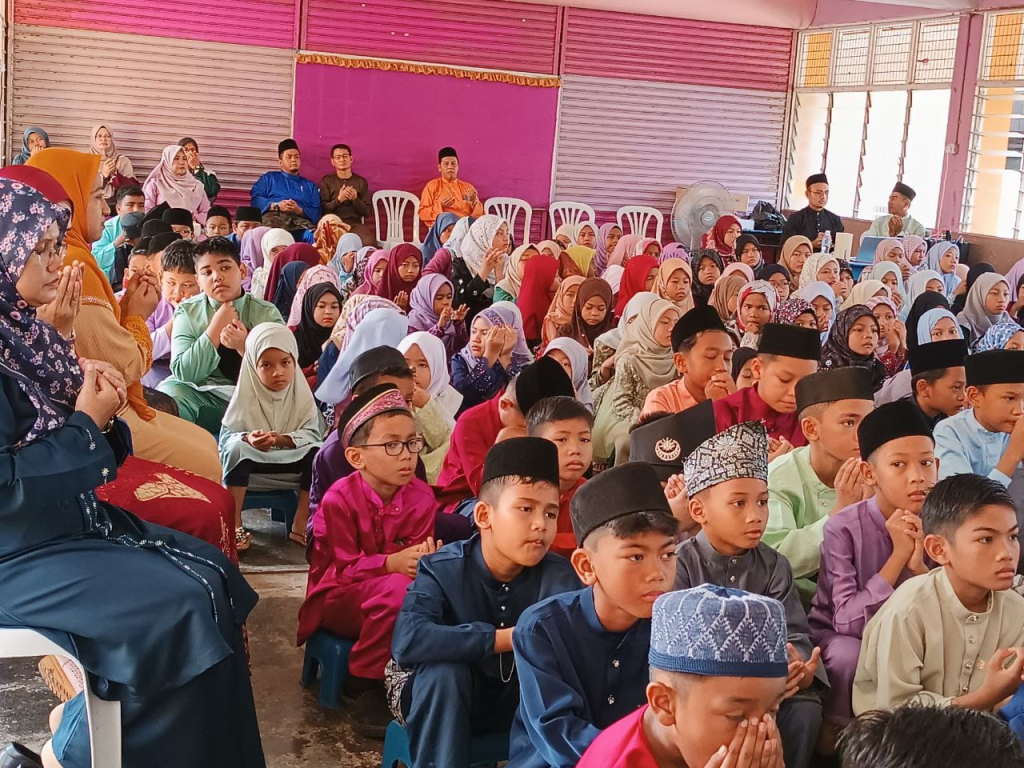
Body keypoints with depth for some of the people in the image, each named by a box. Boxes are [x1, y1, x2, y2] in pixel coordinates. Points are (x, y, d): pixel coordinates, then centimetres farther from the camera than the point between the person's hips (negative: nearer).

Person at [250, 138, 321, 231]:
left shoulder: (310, 185, 28)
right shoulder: (269, 177, 26)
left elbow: (317, 213, 14)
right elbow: (255, 198, 9)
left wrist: (299, 210, -6)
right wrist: (276, 206, -7)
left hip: (301, 219, 1)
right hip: (274, 216, -1)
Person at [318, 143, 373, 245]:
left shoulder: (361, 182, 15)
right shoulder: (326, 181, 11)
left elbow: (367, 211, 9)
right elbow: (323, 208, 1)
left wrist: (355, 199, -9)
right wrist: (338, 200, -15)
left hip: (355, 223, 1)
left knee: (370, 242, -32)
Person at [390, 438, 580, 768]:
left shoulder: (559, 576, -14)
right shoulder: (442, 568, -20)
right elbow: (407, 642, -37)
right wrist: (505, 638, -35)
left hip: (522, 703, 2)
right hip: (442, 704, -1)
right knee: (444, 667, -32)